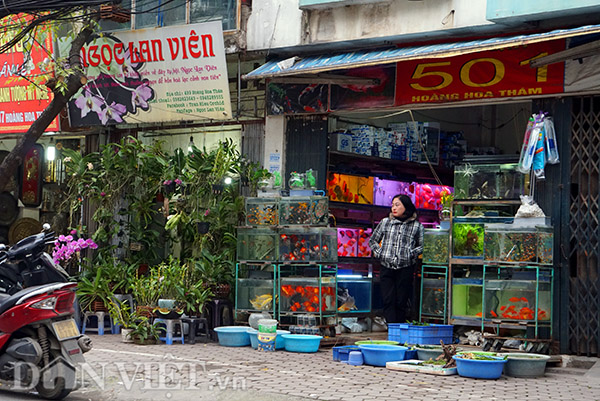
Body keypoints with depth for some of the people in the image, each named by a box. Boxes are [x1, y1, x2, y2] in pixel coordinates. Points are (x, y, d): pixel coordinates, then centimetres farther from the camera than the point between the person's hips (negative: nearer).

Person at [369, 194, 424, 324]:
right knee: (388, 301, -6)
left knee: (401, 302, 2)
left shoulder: (417, 226, 4)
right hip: (386, 269, 2)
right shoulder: (385, 222, 10)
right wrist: (379, 253, 5)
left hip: (405, 269, -2)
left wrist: (411, 254, -7)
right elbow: (372, 241, 20)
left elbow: (423, 246, 8)